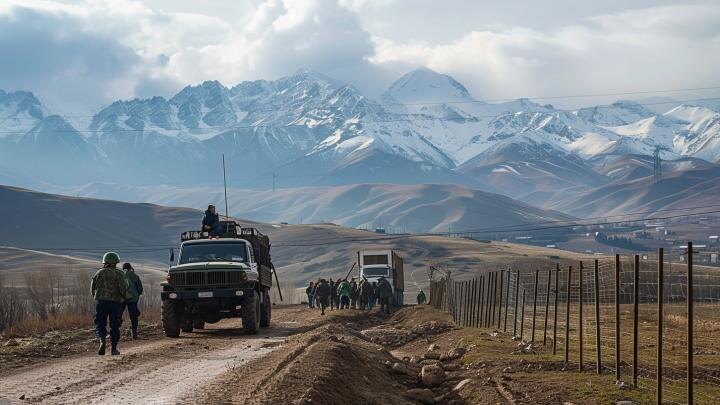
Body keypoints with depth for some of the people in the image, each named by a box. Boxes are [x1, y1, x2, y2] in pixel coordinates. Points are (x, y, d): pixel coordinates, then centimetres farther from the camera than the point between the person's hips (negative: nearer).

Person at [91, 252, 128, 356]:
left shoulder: (99, 273, 5)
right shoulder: (119, 274, -1)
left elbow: (92, 288, 6)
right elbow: (123, 289, -11)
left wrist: (97, 298, 22)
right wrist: (124, 297, 8)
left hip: (101, 302, 1)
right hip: (116, 302, -1)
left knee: (100, 324, 5)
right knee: (115, 326, 8)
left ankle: (102, 341, -20)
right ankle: (114, 348, 9)